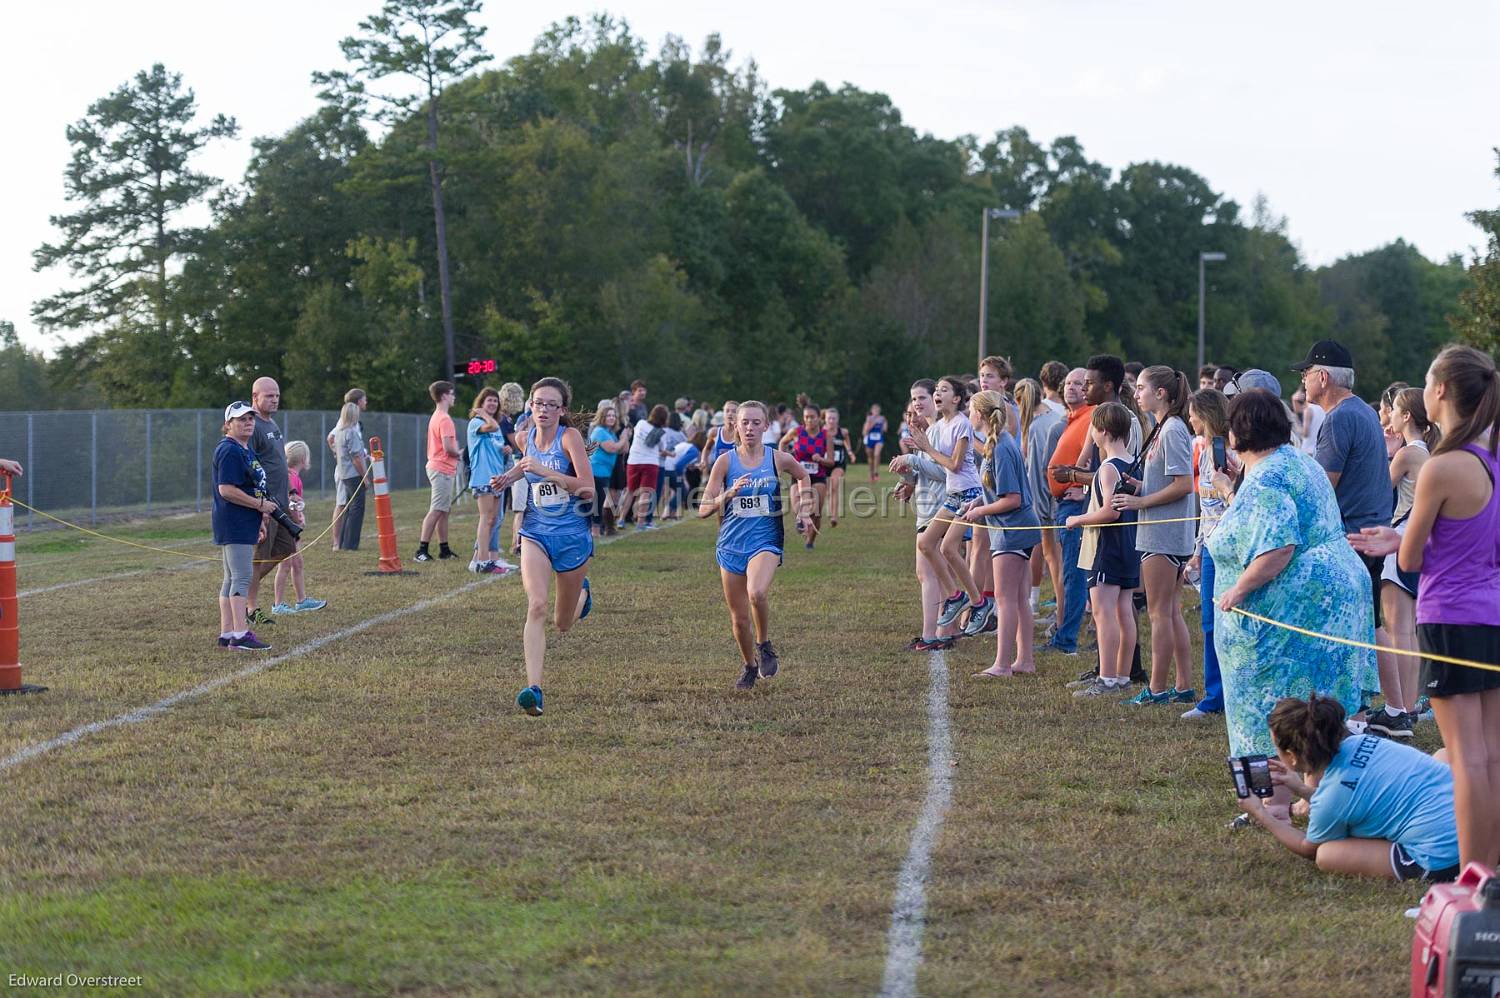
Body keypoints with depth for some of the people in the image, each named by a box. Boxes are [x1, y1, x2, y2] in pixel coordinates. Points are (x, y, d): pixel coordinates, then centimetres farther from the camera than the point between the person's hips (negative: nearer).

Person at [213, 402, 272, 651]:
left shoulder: (246, 450, 17)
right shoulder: (229, 451, -15)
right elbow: (227, 490, -22)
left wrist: (260, 519, 24)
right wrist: (260, 504, -16)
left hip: (245, 524, 11)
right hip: (234, 525, -11)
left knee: (232, 578, 12)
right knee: (241, 577, -12)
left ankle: (226, 634, 16)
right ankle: (240, 635, -15)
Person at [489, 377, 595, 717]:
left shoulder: (570, 436, -12)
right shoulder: (529, 436, 3)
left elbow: (588, 488, -21)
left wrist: (544, 471, -26)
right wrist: (509, 477, 8)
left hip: (572, 534, -2)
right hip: (536, 532, 2)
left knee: (563, 625, 14)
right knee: (537, 605, -23)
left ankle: (582, 592, 51)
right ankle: (534, 689, -28)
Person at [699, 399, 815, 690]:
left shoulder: (778, 459, -2)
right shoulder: (725, 462, -3)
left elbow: (803, 476, 22)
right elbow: (703, 510, -5)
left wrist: (803, 508, 10)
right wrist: (729, 494, -21)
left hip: (766, 542, -2)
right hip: (731, 545, 2)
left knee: (757, 593, -31)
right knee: (739, 617, 6)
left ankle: (764, 646, -5)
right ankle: (749, 666, 32)